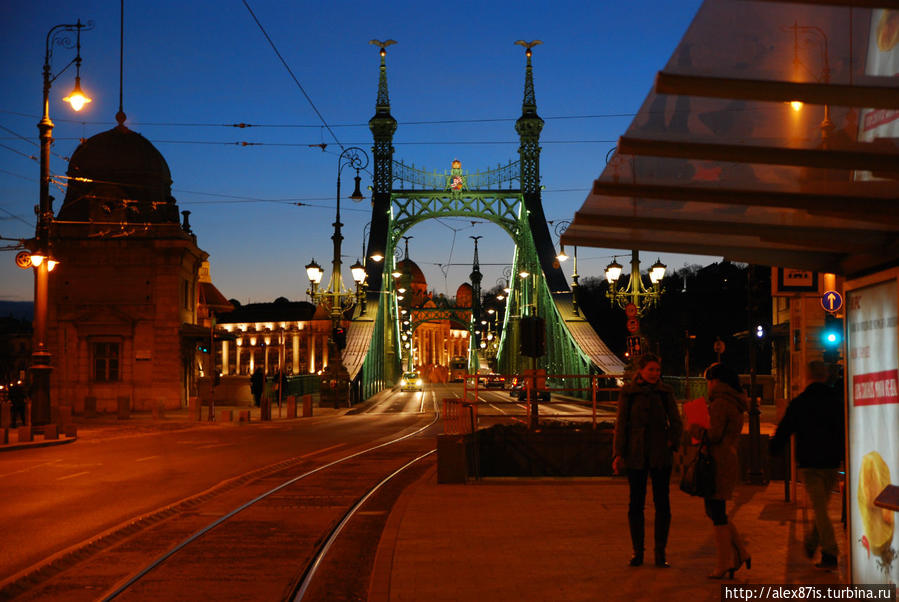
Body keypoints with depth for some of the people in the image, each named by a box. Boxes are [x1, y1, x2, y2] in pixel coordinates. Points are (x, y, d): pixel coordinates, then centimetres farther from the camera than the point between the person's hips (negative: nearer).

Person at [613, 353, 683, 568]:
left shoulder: (665, 392, 4)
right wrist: (619, 454, -5)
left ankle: (660, 554, 9)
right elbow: (621, 424, 1)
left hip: (660, 455, 1)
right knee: (636, 504, 3)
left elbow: (676, 423, 10)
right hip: (636, 456, -1)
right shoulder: (628, 392, 0)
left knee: (662, 504, 1)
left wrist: (672, 442, -6)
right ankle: (637, 552, 14)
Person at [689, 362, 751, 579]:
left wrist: (694, 429, -2)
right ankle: (741, 554, 16)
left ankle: (723, 565, 2)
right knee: (714, 511, 18)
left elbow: (713, 435, -19)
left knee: (717, 514, -3)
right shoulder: (735, 405, 16)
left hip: (719, 463, -10)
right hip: (729, 461, 10)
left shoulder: (720, 403, -15)